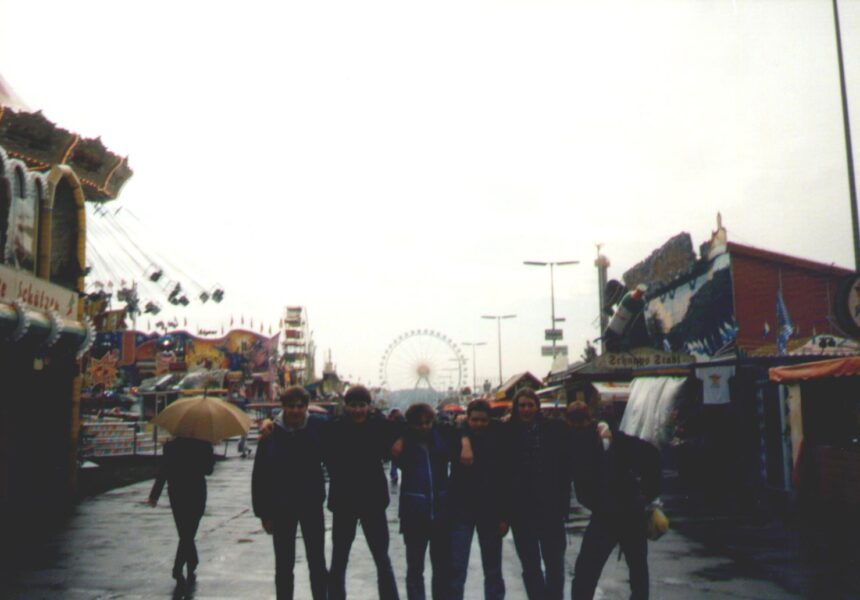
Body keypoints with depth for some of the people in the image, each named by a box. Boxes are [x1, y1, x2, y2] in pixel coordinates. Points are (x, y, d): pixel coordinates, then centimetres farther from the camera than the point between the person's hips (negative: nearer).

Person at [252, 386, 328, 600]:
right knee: (284, 566, 12)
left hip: (312, 504, 0)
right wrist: (264, 513, -6)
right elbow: (259, 476, -5)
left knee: (317, 563, 9)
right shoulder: (272, 434, -8)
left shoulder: (317, 429, -7)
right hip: (281, 508, 0)